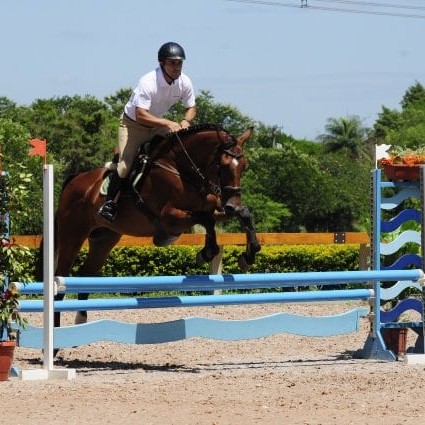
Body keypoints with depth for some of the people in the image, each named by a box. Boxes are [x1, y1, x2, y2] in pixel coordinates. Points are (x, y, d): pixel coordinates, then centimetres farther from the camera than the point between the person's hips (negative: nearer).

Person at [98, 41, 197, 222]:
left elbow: (191, 107, 1)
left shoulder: (184, 82, -15)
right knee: (125, 164, -18)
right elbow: (141, 115, -38)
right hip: (133, 124, -6)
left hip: (157, 125, 6)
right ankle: (109, 203, 0)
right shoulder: (148, 82, -33)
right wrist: (168, 123, -45)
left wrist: (185, 121, -22)